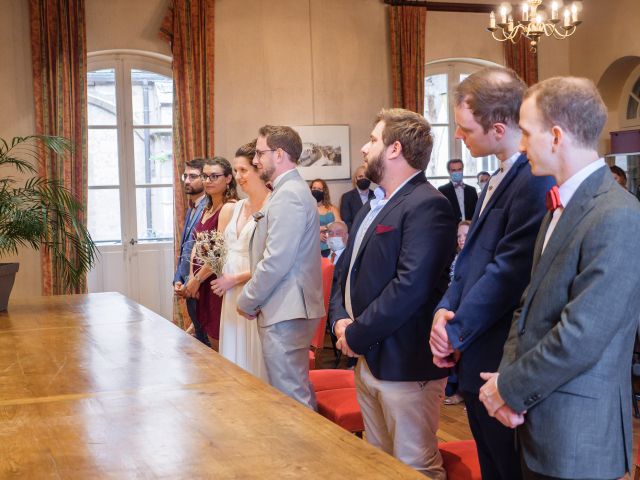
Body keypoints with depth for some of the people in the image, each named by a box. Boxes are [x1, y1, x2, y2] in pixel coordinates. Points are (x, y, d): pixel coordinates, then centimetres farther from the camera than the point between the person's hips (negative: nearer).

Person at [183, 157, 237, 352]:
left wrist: (197, 279, -10)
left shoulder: (229, 207, -13)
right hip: (202, 283, 8)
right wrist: (192, 278, 1)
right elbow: (197, 245, 13)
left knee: (219, 342, -1)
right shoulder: (207, 209, 15)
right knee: (212, 342, 14)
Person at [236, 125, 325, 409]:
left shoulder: (288, 195, -16)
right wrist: (252, 296, 15)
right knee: (298, 392, 17)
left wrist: (247, 301, -9)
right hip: (287, 310, 10)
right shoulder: (292, 190, 17)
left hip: (285, 312, -10)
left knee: (290, 397, -4)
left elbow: (276, 260, -21)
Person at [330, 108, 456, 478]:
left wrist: (357, 336, -18)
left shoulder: (427, 205, -17)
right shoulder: (373, 206, 15)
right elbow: (347, 268, 17)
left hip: (405, 363, -10)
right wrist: (341, 320, -1)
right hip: (368, 360, 10)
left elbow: (411, 286, -26)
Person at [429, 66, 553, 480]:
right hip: (478, 361, 10)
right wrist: (445, 310, -1)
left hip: (504, 368, -9)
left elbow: (509, 272, -22)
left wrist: (456, 332, -11)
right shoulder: (502, 177, 12)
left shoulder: (536, 181, -21)